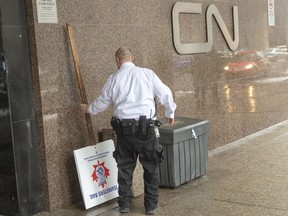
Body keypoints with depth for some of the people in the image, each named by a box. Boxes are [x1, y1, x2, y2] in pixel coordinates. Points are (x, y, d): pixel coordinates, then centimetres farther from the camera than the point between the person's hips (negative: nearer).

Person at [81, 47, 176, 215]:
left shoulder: (114, 79, 5)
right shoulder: (147, 73, 0)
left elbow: (102, 103, 18)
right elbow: (165, 94, 2)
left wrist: (88, 109, 38)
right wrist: (170, 114, 19)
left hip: (123, 127, 2)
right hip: (146, 126, -2)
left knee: (125, 166, 15)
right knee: (151, 167, 10)